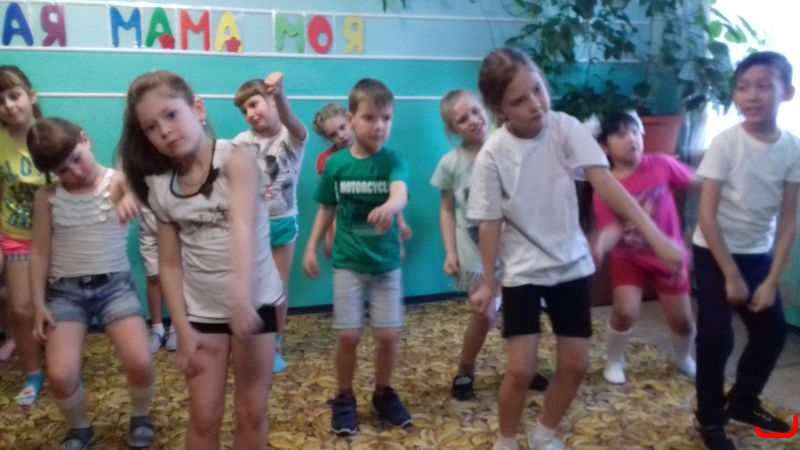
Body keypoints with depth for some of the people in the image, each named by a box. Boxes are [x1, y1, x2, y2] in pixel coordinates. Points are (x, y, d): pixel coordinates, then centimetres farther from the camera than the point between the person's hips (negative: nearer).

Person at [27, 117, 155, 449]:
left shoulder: (119, 182, -7)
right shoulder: (47, 197, 1)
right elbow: (40, 252, 5)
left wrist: (134, 195, -54)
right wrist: (38, 304, 1)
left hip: (114, 285, -2)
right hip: (65, 290, 2)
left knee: (140, 363, -19)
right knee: (60, 376, -14)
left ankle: (140, 416, 16)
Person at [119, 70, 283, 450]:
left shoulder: (236, 158, -16)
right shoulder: (160, 187, -3)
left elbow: (243, 228, -31)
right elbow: (170, 264, 1)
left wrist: (240, 298, -45)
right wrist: (183, 331, -5)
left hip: (255, 301, -3)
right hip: (202, 309, 3)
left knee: (252, 411, 9)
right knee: (204, 415, 9)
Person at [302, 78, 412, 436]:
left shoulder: (393, 160, -11)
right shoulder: (335, 164, -5)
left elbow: (400, 192, -32)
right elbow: (327, 210, 7)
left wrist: (390, 206, -54)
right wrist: (311, 248, 3)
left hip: (386, 263, 0)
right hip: (347, 263, 0)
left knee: (388, 335, 2)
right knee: (348, 335, 1)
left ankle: (383, 394, 28)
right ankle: (344, 399, 24)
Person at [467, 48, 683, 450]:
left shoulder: (565, 129, -12)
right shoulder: (492, 155, -16)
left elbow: (605, 183, -21)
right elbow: (490, 224, -9)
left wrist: (655, 236, -30)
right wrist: (487, 283, -3)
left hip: (571, 264, 3)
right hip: (522, 270, -2)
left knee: (575, 364, 8)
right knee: (520, 370, -5)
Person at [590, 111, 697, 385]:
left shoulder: (661, 164, -12)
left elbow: (696, 182, 2)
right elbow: (611, 228, -21)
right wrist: (599, 248, -41)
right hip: (629, 258, -1)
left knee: (682, 319, 5)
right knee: (625, 312, -17)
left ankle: (683, 357, 40)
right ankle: (614, 362, 12)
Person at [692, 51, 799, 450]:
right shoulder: (726, 143, -18)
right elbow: (707, 215, -17)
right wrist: (731, 276, -15)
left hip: (759, 253, 5)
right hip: (714, 252, -4)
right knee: (716, 338, -5)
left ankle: (741, 402, 35)